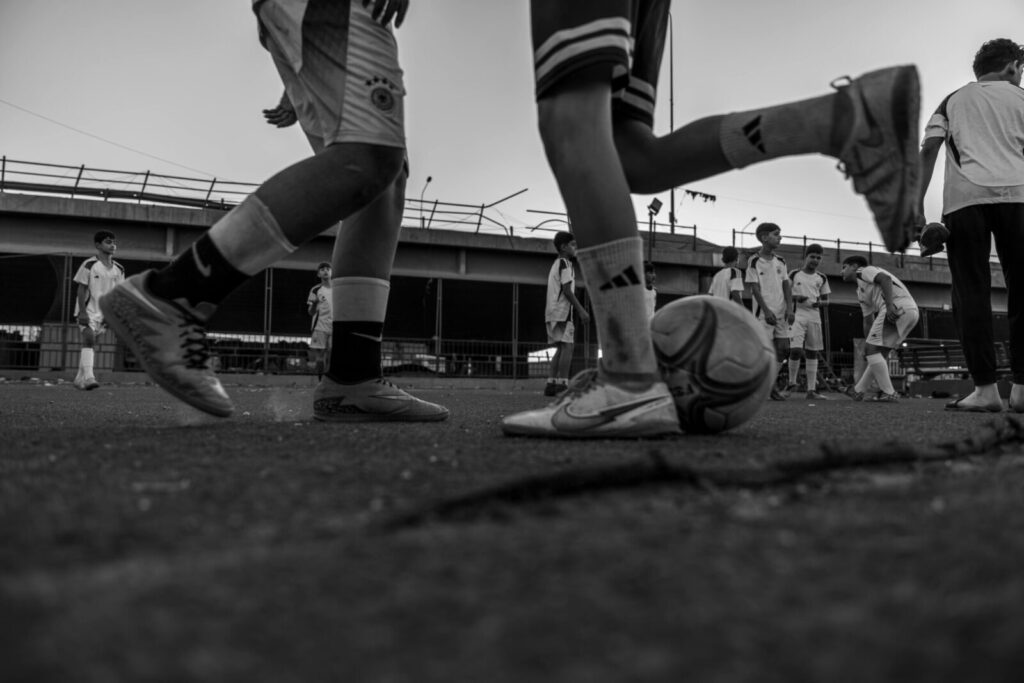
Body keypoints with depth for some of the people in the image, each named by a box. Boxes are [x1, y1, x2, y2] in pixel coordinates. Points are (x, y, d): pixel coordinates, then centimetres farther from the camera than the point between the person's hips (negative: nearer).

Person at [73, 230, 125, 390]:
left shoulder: (118, 269, 7)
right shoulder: (89, 265, -8)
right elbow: (82, 290, -9)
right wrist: (82, 311, -15)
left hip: (104, 313, 6)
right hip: (88, 311, -5)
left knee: (92, 344, 10)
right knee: (89, 340, -20)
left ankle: (80, 379, 18)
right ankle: (88, 377, -29)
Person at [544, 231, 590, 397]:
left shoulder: (555, 264, 23)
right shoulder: (565, 264, -7)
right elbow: (567, 290, -15)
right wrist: (581, 310, -16)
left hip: (552, 312, 10)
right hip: (561, 312, -10)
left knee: (560, 348, 10)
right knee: (567, 347, -12)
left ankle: (551, 385, 6)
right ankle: (562, 385, -18)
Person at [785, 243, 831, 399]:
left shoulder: (821, 278, 11)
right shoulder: (794, 274, 2)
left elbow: (826, 300, 15)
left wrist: (819, 303, -7)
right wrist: (795, 298, -14)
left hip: (814, 317, 4)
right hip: (797, 316, -4)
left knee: (812, 353, 4)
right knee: (796, 350, -17)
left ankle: (811, 390, 7)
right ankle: (792, 382, 4)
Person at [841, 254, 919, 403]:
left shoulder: (863, 271, 8)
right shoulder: (861, 292, 33)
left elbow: (885, 278, -12)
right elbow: (868, 322, 34)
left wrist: (889, 305, -22)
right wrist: (867, 346, 32)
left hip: (898, 306, -10)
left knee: (873, 349, -6)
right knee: (880, 351, 17)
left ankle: (888, 393, -7)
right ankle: (859, 390, 26)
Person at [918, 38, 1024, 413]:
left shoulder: (953, 100, 23)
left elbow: (927, 151, 9)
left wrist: (916, 206, 5)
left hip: (964, 198, 0)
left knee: (971, 292, -3)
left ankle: (985, 388, -10)